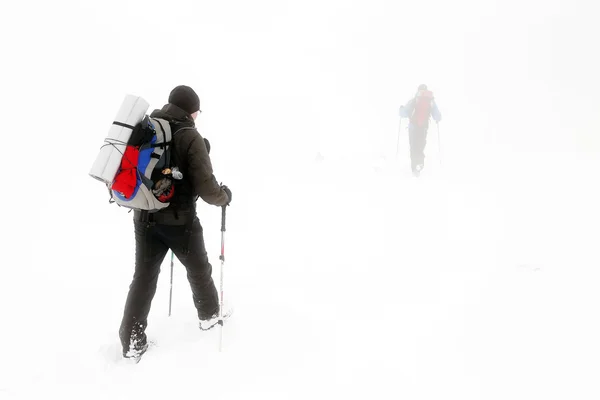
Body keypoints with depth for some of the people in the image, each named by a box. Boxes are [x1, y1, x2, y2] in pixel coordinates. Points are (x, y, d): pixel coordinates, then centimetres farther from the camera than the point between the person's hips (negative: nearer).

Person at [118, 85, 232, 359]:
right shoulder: (190, 137, -17)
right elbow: (206, 189, -20)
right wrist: (224, 195, 0)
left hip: (144, 218, 5)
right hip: (179, 220, -5)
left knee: (143, 276, 14)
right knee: (199, 269, 19)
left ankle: (132, 341, 19)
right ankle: (209, 314, 39)